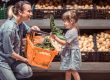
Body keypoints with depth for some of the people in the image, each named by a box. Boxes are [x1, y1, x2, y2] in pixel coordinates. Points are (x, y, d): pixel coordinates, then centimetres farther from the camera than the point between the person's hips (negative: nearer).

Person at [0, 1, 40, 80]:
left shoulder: (20, 23, -3)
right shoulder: (9, 28, -27)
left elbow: (26, 30, 20)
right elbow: (9, 52, -22)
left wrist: (32, 29, -5)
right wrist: (23, 59, -9)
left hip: (13, 57, 7)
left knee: (28, 72, -13)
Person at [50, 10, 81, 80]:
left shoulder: (72, 32, -20)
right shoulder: (70, 30, 10)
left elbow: (65, 43, -20)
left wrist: (56, 38, -18)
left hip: (72, 53, -10)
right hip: (68, 53, 10)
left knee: (73, 71, -5)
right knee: (67, 71, 13)